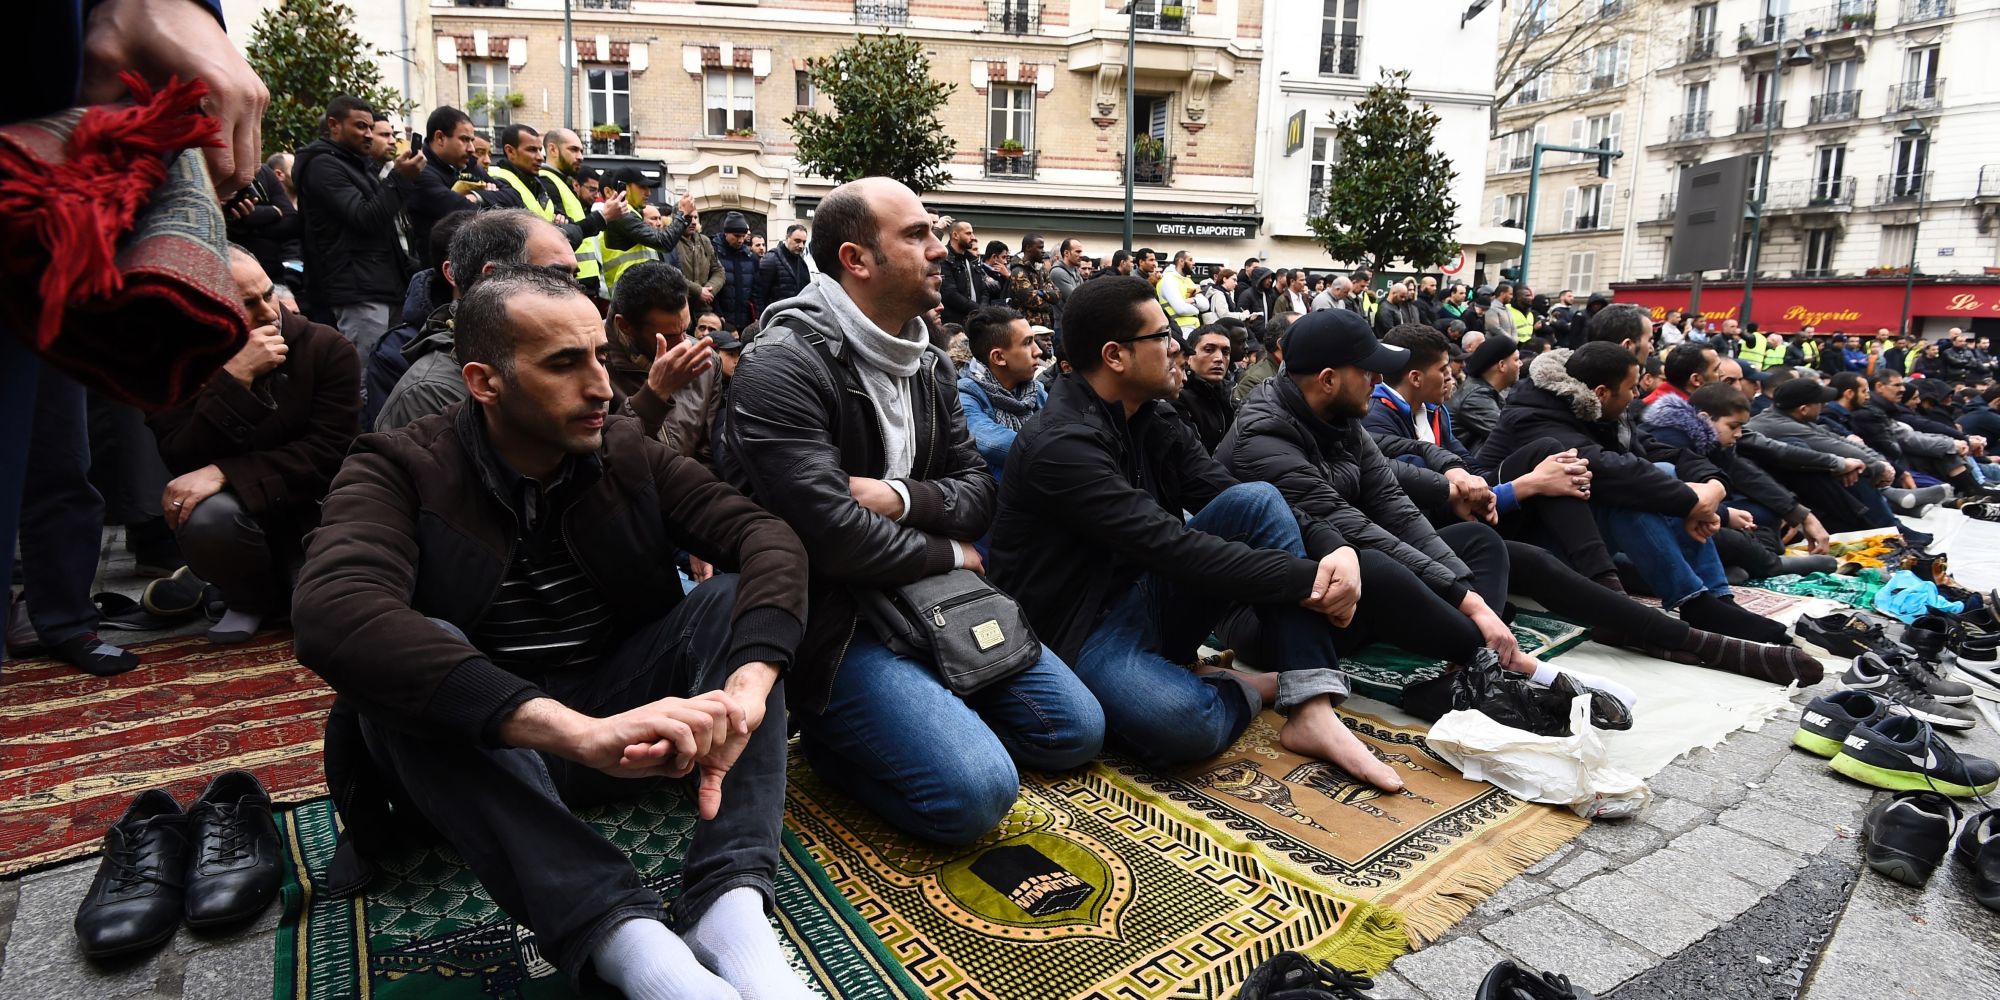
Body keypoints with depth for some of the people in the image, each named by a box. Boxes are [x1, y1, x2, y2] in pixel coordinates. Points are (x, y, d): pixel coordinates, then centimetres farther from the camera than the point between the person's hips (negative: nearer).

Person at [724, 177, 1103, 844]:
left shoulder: (928, 364, 10)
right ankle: (832, 734, 5)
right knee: (976, 792, -23)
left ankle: (864, 728, 18)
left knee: (1076, 731, 10)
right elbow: (834, 537, -25)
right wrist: (947, 553, -7)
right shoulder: (781, 367, -17)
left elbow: (977, 489, 8)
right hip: (838, 619, -8)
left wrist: (899, 496, -15)